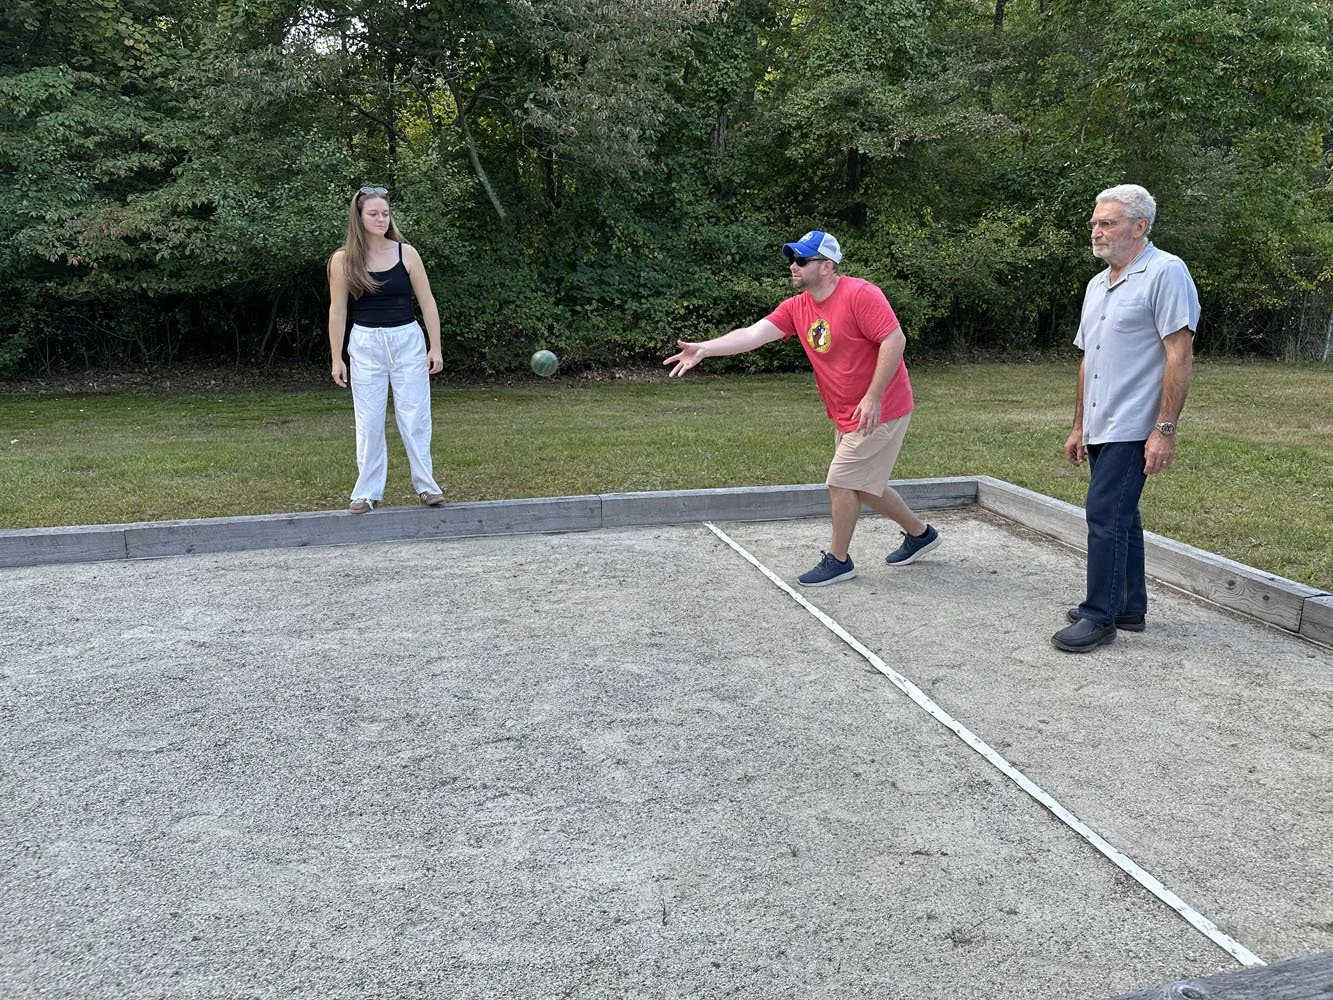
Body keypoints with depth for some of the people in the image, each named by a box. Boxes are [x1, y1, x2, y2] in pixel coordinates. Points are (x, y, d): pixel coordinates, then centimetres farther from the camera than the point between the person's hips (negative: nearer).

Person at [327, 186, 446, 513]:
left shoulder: (406, 253, -2)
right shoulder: (343, 259, -3)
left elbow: (427, 303, 2)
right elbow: (337, 311, 1)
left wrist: (435, 347, -1)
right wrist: (337, 359, 0)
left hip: (407, 340, 0)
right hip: (366, 343, 0)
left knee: (415, 416, 2)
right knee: (368, 421, 4)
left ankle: (426, 485, 13)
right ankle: (368, 492, 13)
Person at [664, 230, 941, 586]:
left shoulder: (860, 294, -19)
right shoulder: (797, 308, 2)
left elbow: (895, 340, -23)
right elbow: (753, 334, -7)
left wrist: (873, 398, -26)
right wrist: (703, 349, -20)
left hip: (879, 411, -8)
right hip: (846, 417, 9)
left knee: (841, 482, -6)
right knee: (864, 487, 17)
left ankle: (838, 560, 12)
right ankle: (920, 533, 38)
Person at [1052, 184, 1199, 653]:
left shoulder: (1165, 273, -10)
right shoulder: (1097, 284, 16)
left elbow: (1179, 356, -16)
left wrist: (1165, 430, -20)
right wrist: (1079, 426, 18)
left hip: (1133, 428, -9)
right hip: (1101, 428, 9)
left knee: (1105, 516, -8)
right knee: (1120, 516, 14)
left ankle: (1099, 616, 2)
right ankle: (1130, 608, 25)